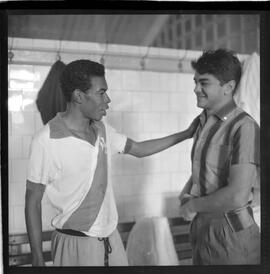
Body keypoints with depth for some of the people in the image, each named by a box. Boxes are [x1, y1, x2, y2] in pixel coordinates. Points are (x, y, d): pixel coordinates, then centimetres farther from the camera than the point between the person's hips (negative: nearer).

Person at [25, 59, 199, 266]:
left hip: (111, 236, 6)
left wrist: (185, 134, 11)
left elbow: (138, 149, 14)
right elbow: (33, 201, -11)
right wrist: (37, 258, -11)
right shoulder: (46, 141, -18)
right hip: (76, 242, -6)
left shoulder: (101, 129, 1)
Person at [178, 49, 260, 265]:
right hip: (201, 227, 7)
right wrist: (186, 193, 0)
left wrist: (192, 206, -14)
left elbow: (237, 196, -27)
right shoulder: (204, 123, 7)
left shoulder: (243, 128, -20)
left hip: (231, 234, -7)